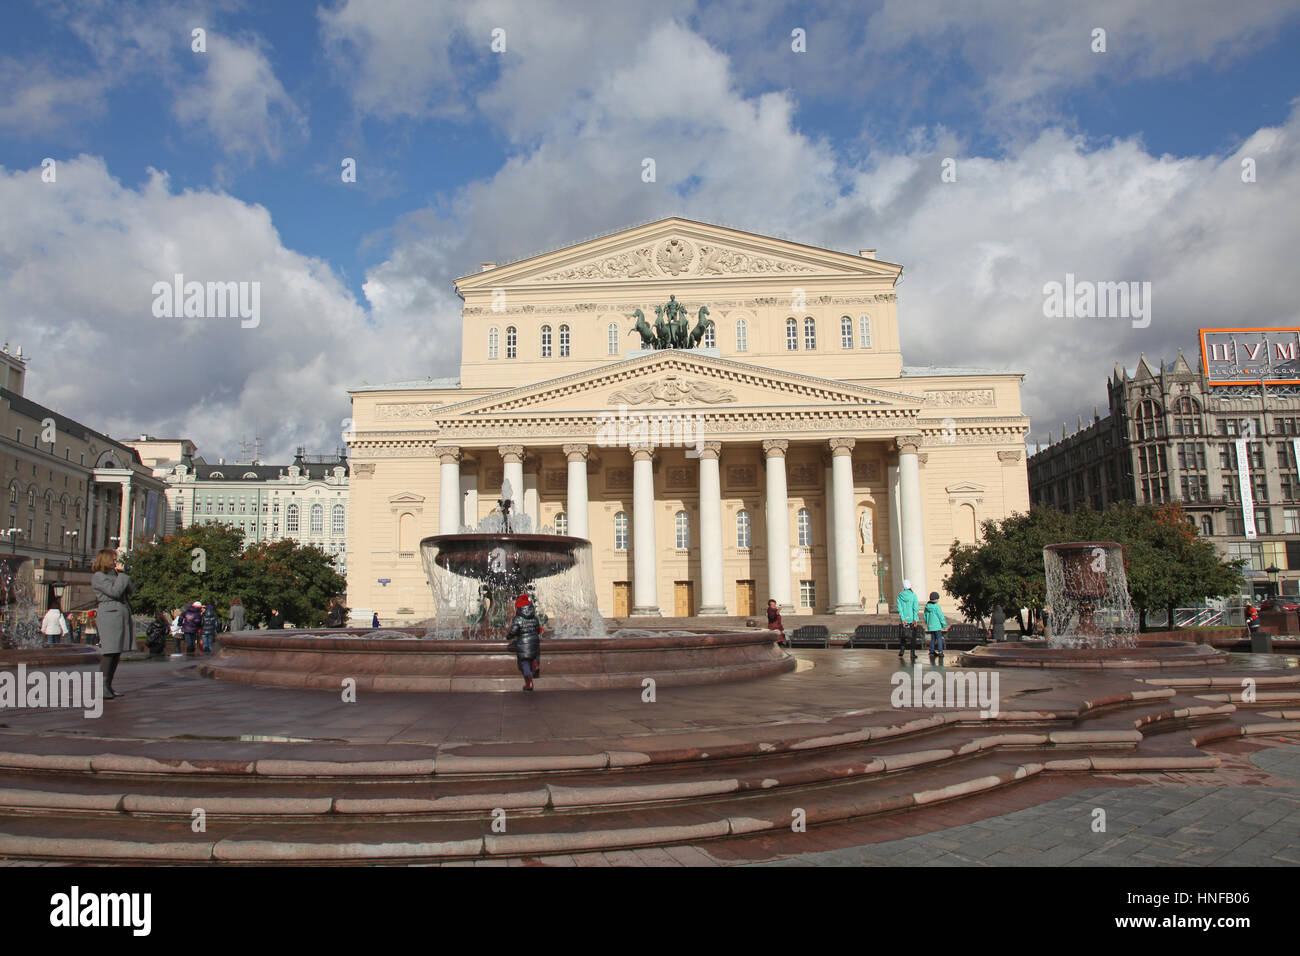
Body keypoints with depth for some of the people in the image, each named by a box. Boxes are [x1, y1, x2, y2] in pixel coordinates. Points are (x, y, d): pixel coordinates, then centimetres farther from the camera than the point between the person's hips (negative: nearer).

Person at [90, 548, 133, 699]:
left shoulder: (115, 574, 22)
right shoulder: (98, 576, -4)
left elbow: (131, 589, 15)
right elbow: (115, 591, -16)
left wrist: (123, 573, 7)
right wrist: (121, 575, -5)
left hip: (123, 614, 8)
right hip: (109, 615, -8)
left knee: (117, 653, 8)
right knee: (109, 652, -11)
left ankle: (109, 686, 13)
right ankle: (102, 688, -8)